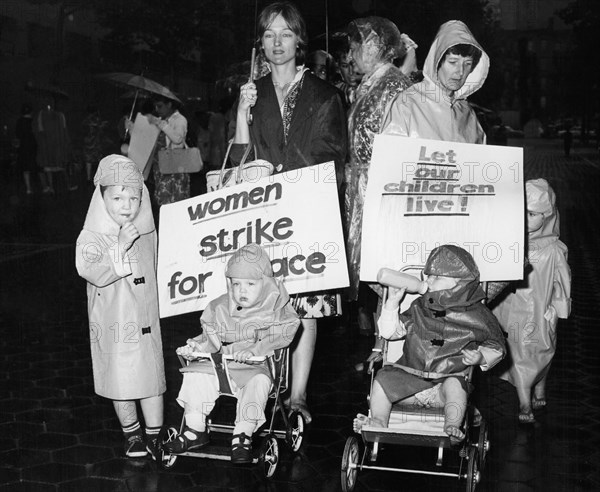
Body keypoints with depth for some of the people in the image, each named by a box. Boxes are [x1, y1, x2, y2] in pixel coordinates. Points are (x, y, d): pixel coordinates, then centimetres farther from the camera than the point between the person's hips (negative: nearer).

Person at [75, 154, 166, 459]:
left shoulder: (146, 232, 1)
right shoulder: (91, 237, -14)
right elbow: (93, 272, -31)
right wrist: (120, 246, -37)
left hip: (145, 320, 3)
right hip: (112, 323, -3)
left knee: (151, 378, 6)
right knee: (120, 382, 9)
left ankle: (154, 436, 22)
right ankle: (131, 434, 31)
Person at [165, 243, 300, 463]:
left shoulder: (274, 310, -6)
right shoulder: (220, 308, 7)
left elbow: (280, 336, -18)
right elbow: (211, 337, 11)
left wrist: (254, 350, -31)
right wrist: (194, 347, -9)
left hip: (255, 367, -4)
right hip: (220, 364, 4)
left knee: (259, 381, -34)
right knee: (195, 374, -14)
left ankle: (243, 435, -21)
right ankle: (195, 430, -2)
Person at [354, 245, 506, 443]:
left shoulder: (477, 316, 0)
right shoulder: (419, 307, 9)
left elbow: (496, 347, 11)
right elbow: (390, 331, 8)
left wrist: (480, 358, -10)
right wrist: (393, 302, -1)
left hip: (449, 377, -3)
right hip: (410, 377, 3)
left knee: (454, 386, -36)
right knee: (382, 380, -17)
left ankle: (452, 429, -31)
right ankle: (379, 423, -9)